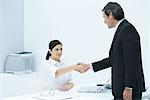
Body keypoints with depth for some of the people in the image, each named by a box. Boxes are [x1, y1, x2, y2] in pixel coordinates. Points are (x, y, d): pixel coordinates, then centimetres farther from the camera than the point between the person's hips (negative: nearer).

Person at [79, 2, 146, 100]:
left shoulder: (127, 29, -14)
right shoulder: (121, 30, 16)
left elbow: (132, 61, -20)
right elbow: (113, 59, 21)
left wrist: (128, 88, -21)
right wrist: (91, 66, 23)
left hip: (129, 88, -9)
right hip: (120, 88, 9)